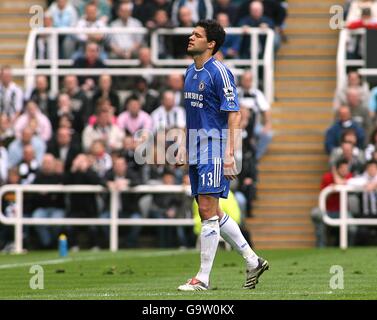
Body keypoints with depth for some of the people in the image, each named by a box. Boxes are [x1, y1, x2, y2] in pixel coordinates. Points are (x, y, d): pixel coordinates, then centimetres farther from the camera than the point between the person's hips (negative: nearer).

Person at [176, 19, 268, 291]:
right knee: (212, 213, 11)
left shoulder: (219, 72, -12)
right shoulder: (191, 72, 14)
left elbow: (234, 114, -15)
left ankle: (203, 278, -6)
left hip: (214, 149, -9)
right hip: (196, 151, 9)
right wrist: (184, 146, 20)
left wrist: (229, 153, -20)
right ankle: (253, 262, 22)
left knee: (208, 211, -9)